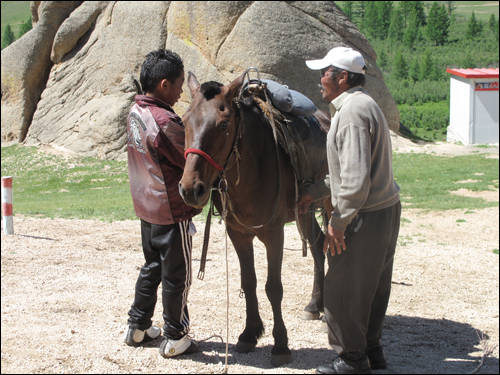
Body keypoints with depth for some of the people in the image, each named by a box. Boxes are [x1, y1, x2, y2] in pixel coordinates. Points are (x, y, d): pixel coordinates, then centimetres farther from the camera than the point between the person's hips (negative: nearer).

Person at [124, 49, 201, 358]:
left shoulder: (136, 112, 3)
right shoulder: (165, 122, -25)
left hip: (146, 206, 9)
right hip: (172, 210, -9)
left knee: (152, 266, 22)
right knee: (177, 275, 5)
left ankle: (138, 327, 31)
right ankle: (175, 338, 17)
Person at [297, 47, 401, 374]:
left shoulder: (352, 111, -20)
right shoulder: (363, 104, 14)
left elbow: (356, 179, -26)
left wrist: (339, 222, -19)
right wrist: (315, 192, 18)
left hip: (366, 217, -10)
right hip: (386, 210, 10)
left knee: (342, 289, 2)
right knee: (372, 286, 20)